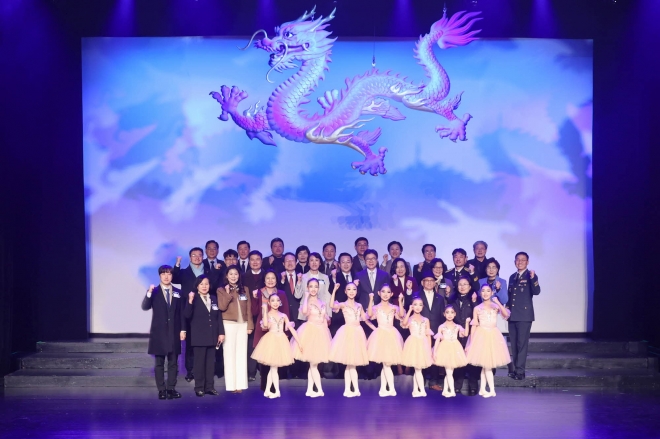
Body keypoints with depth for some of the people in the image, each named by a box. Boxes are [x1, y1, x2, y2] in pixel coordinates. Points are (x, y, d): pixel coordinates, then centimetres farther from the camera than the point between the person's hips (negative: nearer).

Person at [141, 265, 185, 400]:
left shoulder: (178, 292, 8)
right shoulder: (154, 292, 1)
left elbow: (181, 312, 7)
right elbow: (145, 307, -13)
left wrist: (182, 330, 1)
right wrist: (149, 293, -27)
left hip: (174, 332, 2)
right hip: (159, 332, -2)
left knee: (173, 362, 5)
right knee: (159, 363, 2)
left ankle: (171, 388, 11)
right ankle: (161, 390, 6)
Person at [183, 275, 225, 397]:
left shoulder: (214, 299, 10)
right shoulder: (194, 299, -4)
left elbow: (219, 317, 10)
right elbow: (187, 315, -15)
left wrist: (221, 333, 4)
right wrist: (190, 301, -28)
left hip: (212, 336, 4)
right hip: (199, 337, -4)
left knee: (210, 362, 8)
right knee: (199, 362, 0)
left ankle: (209, 386, 14)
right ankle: (199, 387, 6)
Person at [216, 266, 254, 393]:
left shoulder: (245, 290, 10)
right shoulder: (221, 290, 1)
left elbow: (249, 309, 8)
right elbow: (222, 307, -13)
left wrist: (250, 325, 3)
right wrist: (228, 293, -18)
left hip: (243, 325, 3)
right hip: (229, 324, -3)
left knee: (241, 354, 4)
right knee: (229, 354, -2)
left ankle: (241, 384, 6)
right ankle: (231, 384, 0)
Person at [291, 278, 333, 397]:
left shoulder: (323, 303, 10)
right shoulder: (307, 301, -5)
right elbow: (304, 311, -29)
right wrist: (306, 297, -18)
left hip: (321, 333, 5)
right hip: (310, 332, -5)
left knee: (314, 363, 9)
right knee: (313, 363, -3)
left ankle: (310, 389, 13)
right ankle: (319, 390, 0)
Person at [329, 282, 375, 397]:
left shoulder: (359, 306, 12)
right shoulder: (343, 304, -2)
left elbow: (365, 319, 19)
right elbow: (332, 306, -22)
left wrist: (375, 328, 15)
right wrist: (334, 290, -25)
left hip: (358, 333, 5)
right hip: (347, 333, -5)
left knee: (353, 363, 6)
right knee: (350, 363, -2)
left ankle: (348, 389, 11)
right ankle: (355, 389, 3)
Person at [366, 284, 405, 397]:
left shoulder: (394, 307, 7)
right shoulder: (376, 307, 2)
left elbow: (401, 315, -13)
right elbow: (369, 315, -19)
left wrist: (400, 302, -19)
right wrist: (371, 300, -22)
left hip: (391, 335, 2)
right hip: (380, 336, -2)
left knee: (386, 363, 4)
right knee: (385, 363, -5)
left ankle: (383, 388, 12)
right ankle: (391, 389, -2)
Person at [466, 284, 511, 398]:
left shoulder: (496, 306, 2)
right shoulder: (477, 308, 1)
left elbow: (506, 314, -17)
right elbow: (474, 325, 5)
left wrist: (498, 302, -26)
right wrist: (471, 339, 3)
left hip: (493, 336, 1)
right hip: (481, 336, -1)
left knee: (485, 365, 6)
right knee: (486, 365, -3)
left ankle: (482, 389, 15)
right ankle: (492, 390, 1)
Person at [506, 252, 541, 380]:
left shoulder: (530, 276, -4)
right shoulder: (512, 277, 15)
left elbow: (536, 292, -19)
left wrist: (533, 278, -33)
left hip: (524, 315, -6)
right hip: (512, 315, 6)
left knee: (522, 344, -6)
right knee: (514, 344, 9)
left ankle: (520, 371, -5)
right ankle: (515, 368, 16)